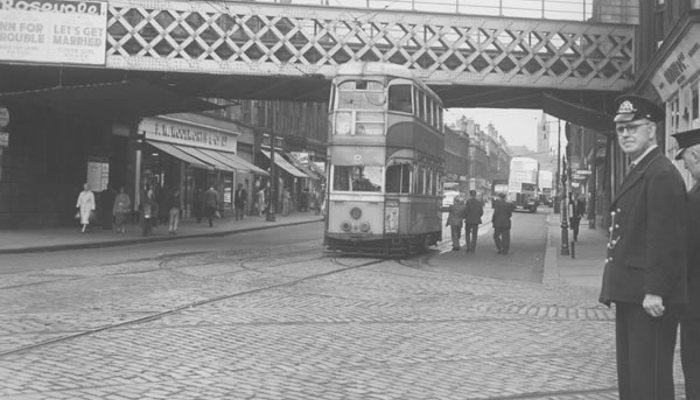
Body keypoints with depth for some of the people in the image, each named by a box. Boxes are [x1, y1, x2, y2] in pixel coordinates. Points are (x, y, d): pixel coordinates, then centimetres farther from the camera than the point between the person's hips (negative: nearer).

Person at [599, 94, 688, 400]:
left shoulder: (662, 174, -14)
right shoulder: (637, 172, 18)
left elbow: (667, 239, -20)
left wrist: (655, 291, -23)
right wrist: (617, 286, 15)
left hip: (650, 297, -10)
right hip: (631, 294, 10)